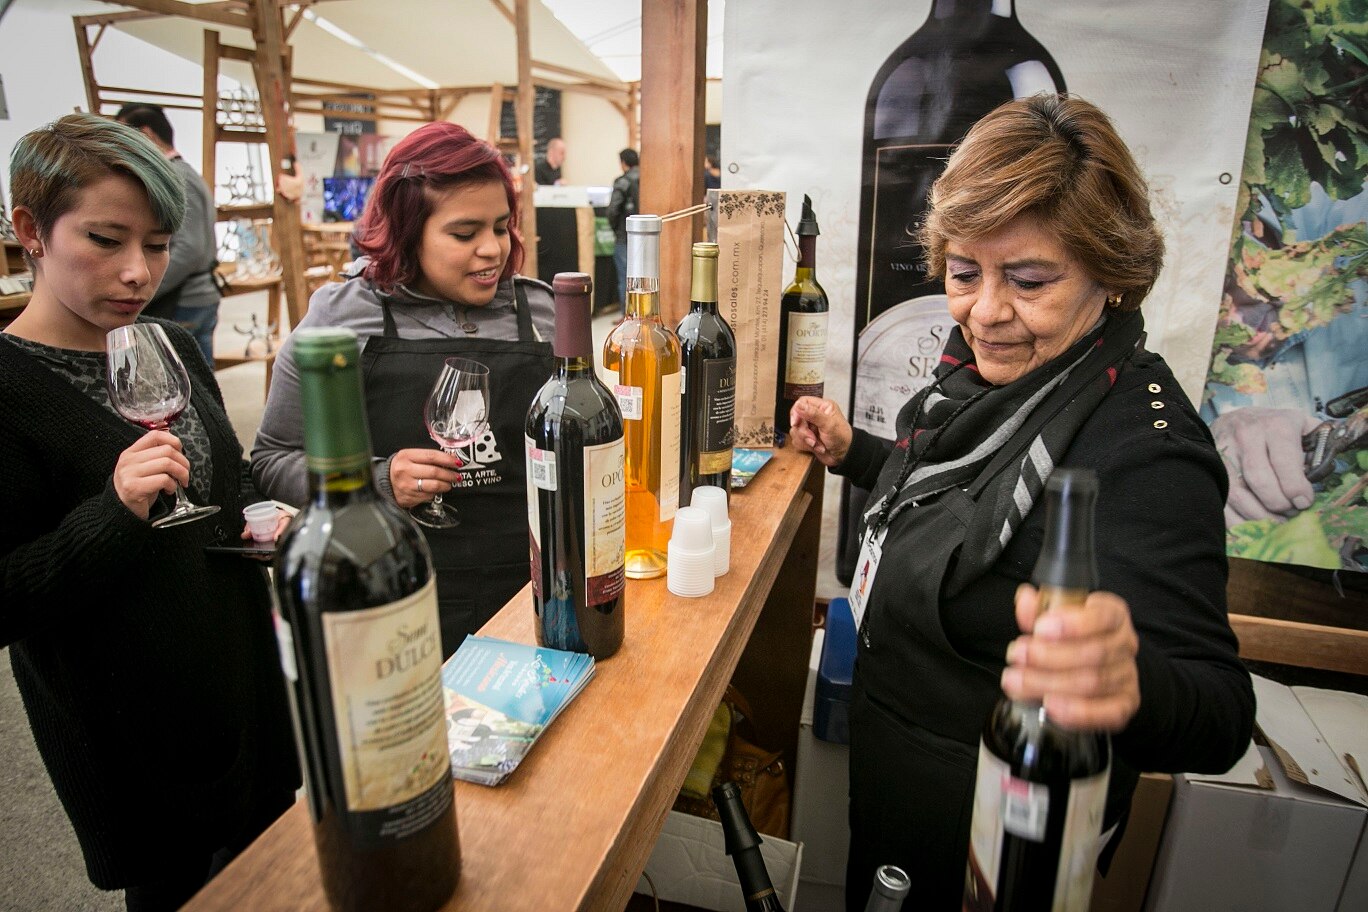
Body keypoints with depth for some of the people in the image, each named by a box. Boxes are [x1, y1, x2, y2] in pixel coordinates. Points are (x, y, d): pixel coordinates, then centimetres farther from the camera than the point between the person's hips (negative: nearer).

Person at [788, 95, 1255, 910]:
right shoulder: (997, 371, -5)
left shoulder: (1146, 451, -31)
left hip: (983, 823, -7)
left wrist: (1136, 689, -56)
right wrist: (852, 452, 3)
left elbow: (1221, 717, -35)